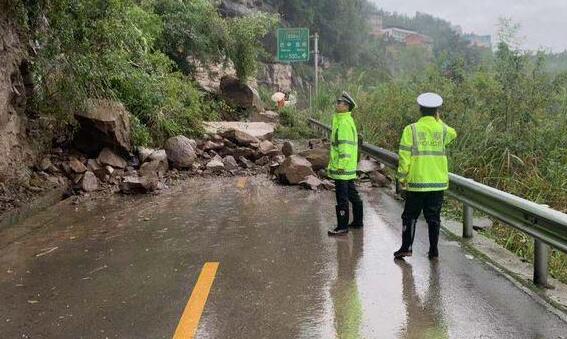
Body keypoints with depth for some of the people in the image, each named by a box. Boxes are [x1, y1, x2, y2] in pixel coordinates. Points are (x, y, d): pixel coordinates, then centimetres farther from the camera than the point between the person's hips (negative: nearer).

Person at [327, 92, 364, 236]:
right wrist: (332, 164, 23)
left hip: (342, 169, -11)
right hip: (349, 169, 11)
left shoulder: (344, 123, -17)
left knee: (342, 198, -4)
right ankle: (357, 221, 30)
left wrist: (340, 166, -23)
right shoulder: (345, 120, 16)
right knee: (352, 194, 18)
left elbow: (345, 146, -23)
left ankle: (342, 227, 3)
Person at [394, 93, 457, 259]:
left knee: (410, 216, 8)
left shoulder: (411, 129, -7)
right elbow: (453, 133, 27)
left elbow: (405, 156, -9)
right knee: (434, 217, 10)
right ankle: (434, 250, 14)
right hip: (438, 182, 2)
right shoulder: (442, 129, 2)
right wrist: (438, 120, 22)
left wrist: (402, 178, -2)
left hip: (416, 181, -2)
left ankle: (406, 247, 5)